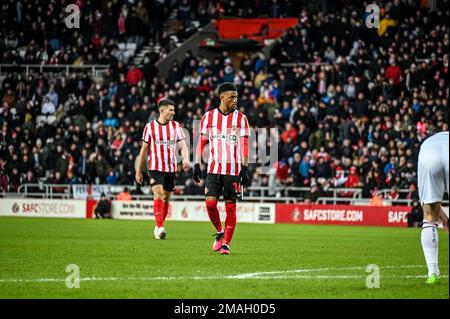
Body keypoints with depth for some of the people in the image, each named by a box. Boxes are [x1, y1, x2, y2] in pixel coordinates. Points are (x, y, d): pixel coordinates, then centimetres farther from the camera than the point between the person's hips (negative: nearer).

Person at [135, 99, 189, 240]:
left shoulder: (176, 126, 7)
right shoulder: (150, 127, 1)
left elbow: (182, 145, 0)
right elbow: (144, 150, 6)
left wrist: (185, 158, -22)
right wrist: (138, 171, 7)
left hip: (171, 168, 3)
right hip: (155, 168, -3)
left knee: (166, 199, 9)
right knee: (158, 196, -18)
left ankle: (158, 228, 22)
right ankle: (160, 227, -28)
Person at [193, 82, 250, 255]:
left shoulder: (241, 118, 2)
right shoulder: (209, 117, 5)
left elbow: (244, 145, 1)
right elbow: (202, 142, 8)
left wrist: (245, 169, -6)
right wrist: (197, 165, 2)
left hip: (234, 169, -1)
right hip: (214, 168, 1)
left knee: (230, 207, -1)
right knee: (210, 202, -10)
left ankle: (226, 244, 7)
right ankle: (219, 232, 15)